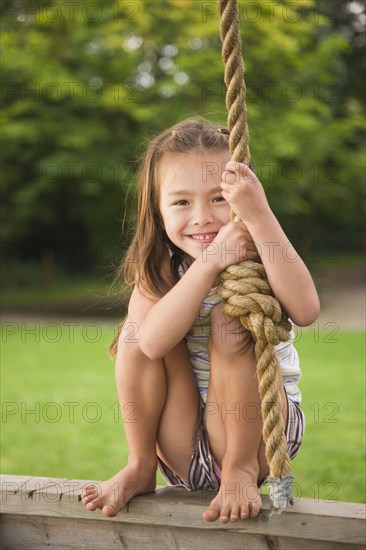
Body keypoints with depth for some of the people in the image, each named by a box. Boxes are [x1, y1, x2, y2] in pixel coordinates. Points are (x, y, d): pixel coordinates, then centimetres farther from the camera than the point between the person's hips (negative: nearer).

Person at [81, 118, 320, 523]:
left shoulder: (257, 259, -12)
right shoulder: (158, 268, -6)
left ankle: (242, 470, -11)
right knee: (139, 331, -18)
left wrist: (260, 216, -40)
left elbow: (304, 311, -36)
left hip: (261, 428, -2)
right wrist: (211, 262, -35)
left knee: (230, 320, -25)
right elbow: (153, 342, -28)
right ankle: (140, 467, -4)